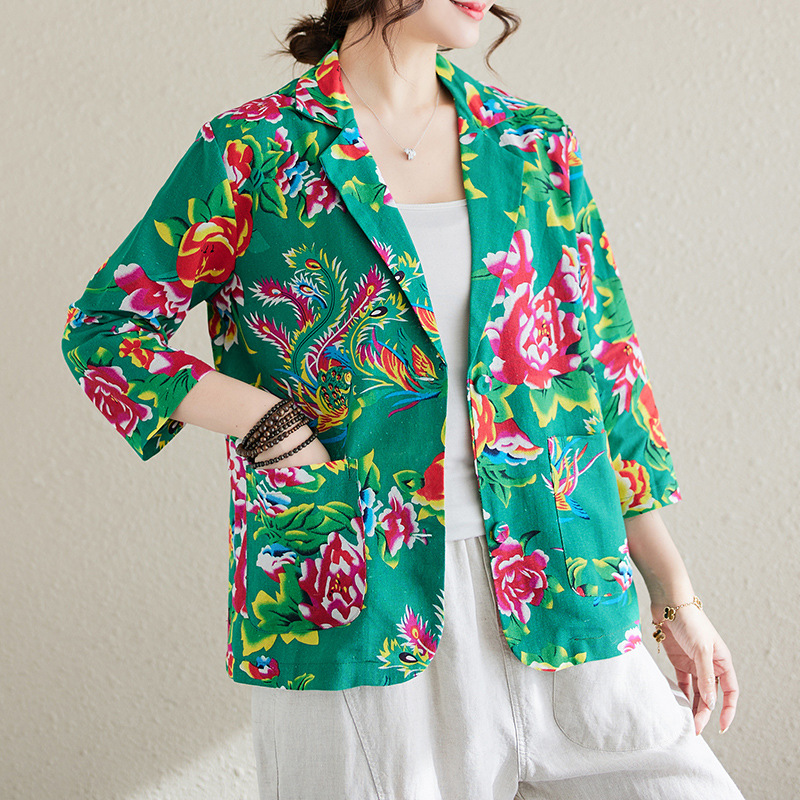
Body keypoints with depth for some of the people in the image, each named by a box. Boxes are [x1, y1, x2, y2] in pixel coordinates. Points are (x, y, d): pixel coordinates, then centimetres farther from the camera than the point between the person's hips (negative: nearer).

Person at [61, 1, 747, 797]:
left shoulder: (534, 144, 10)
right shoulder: (253, 150, -1)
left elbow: (605, 371, 11)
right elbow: (100, 328, 3)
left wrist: (676, 601, 10)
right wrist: (272, 425, -10)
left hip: (557, 608, 4)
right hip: (357, 612, -3)